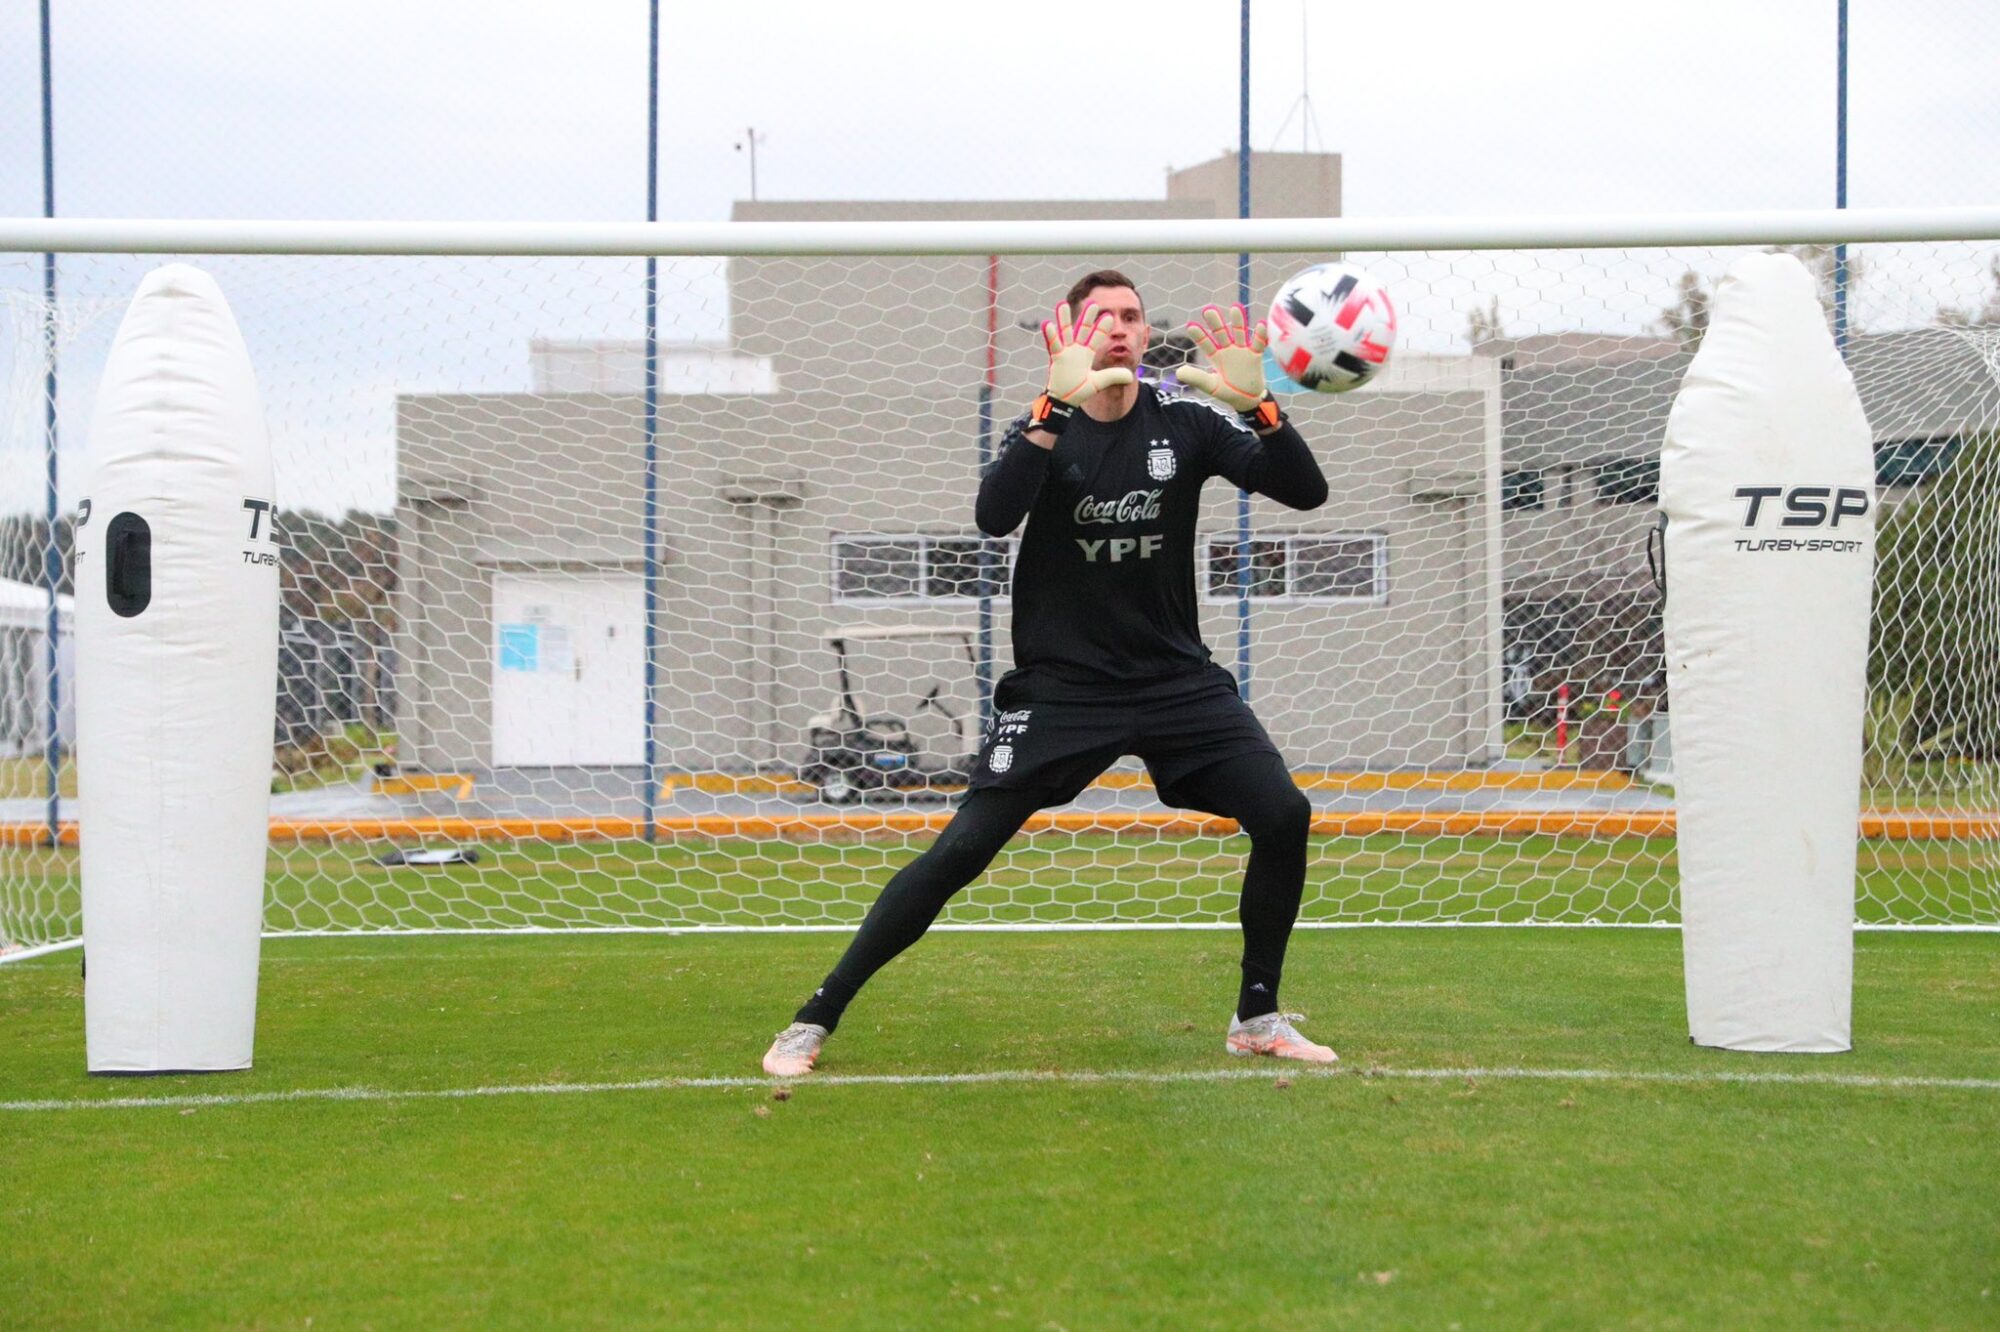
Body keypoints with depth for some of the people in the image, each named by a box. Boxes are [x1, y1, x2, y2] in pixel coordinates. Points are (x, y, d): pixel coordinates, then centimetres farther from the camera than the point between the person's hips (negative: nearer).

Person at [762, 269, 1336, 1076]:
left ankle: (1257, 1018, 8)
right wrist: (1057, 405, -38)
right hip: (1060, 685, -3)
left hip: (1176, 678, 3)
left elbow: (1306, 492, -9)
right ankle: (814, 1021, -1)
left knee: (1285, 818, -12)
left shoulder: (1184, 422, 0)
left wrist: (1257, 404, -26)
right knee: (960, 852, -12)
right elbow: (994, 517, -27)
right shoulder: (1047, 426, -6)